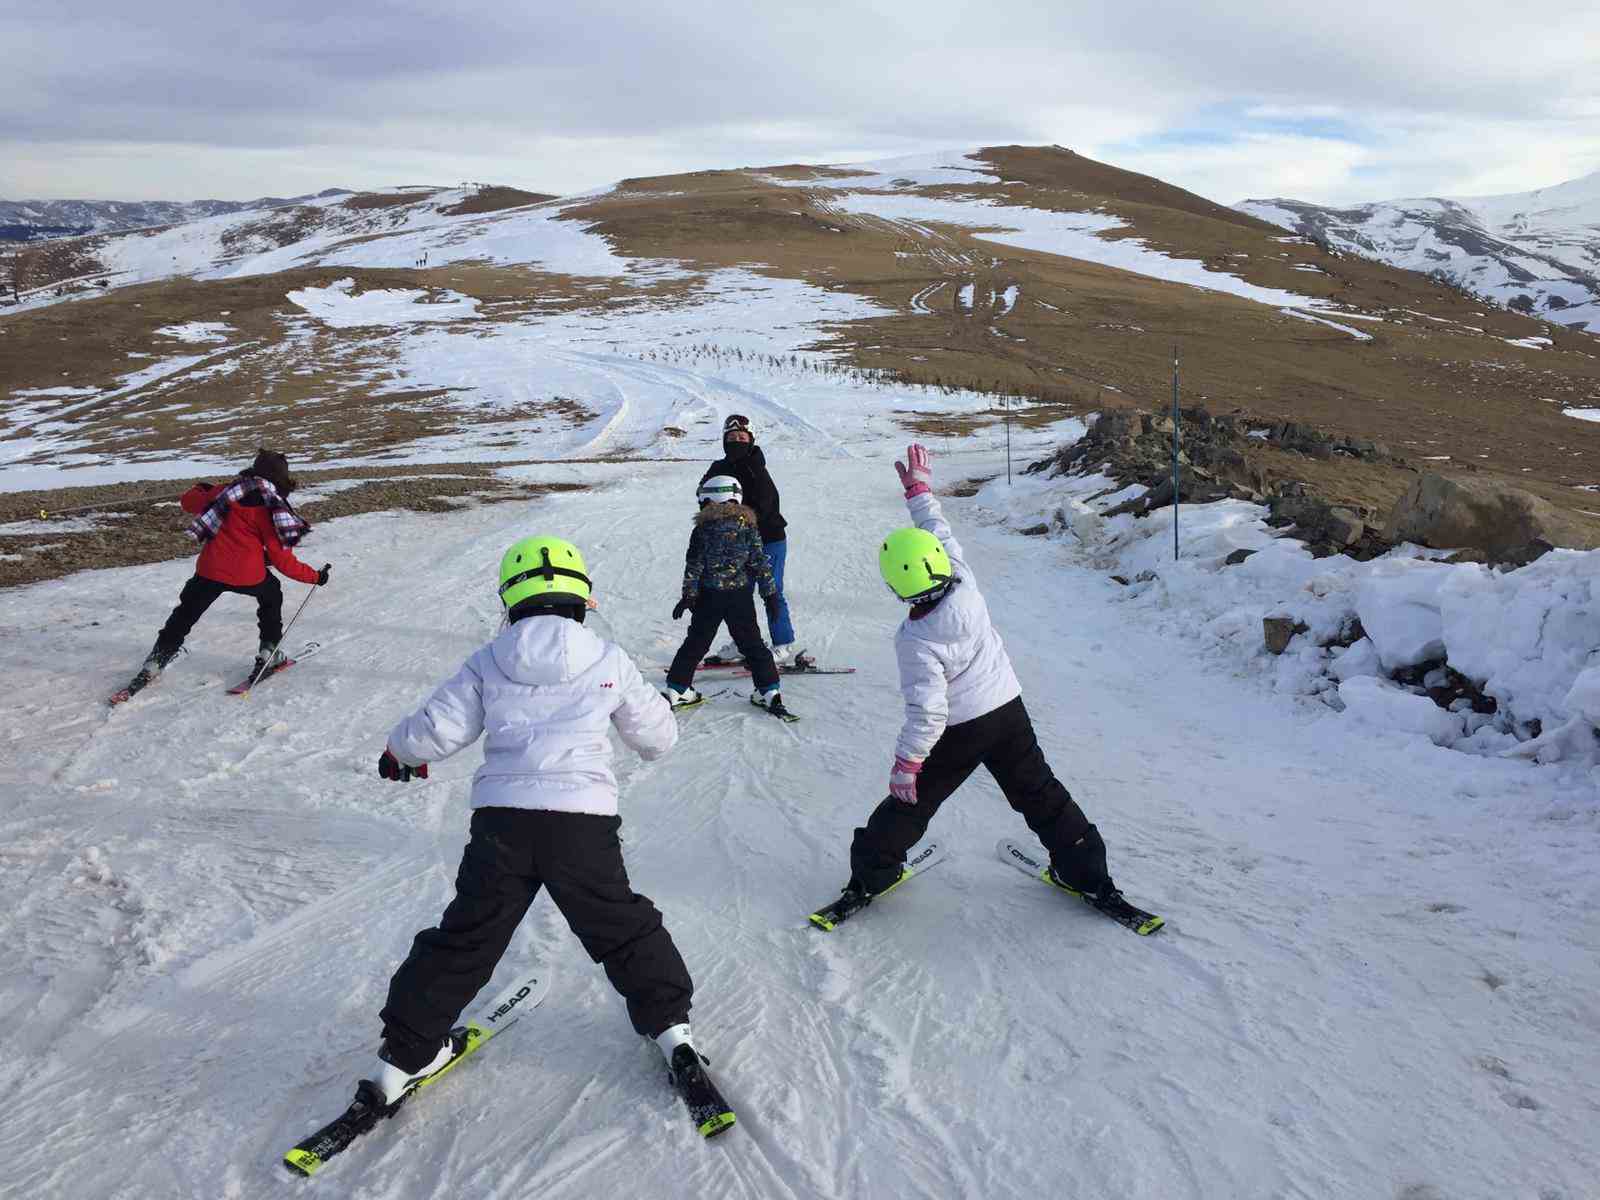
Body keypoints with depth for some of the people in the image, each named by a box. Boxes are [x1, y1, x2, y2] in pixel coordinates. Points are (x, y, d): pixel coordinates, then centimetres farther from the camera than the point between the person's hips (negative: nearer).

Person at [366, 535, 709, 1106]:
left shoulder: (488, 663, 6)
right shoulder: (610, 661, 5)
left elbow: (435, 730, 6)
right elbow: (658, 737, 12)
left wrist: (399, 753, 28)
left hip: (500, 821, 1)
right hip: (583, 821, -1)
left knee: (466, 937, 15)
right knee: (624, 929, 18)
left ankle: (403, 1055, 22)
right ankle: (670, 1026, 22)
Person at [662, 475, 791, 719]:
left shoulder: (702, 529, -5)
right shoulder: (748, 527, -2)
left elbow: (693, 566, -5)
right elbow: (760, 563, -1)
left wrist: (688, 596, 1)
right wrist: (770, 593, 5)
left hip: (709, 597, -1)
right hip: (741, 596, 1)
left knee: (696, 642, 11)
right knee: (751, 642, 9)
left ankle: (677, 688, 14)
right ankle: (768, 691, 5)